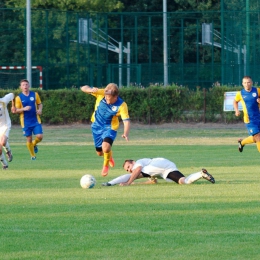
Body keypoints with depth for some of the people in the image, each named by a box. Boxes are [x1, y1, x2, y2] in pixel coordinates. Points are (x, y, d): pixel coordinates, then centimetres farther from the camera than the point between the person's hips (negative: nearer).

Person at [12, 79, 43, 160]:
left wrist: (40, 110, -9)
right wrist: (24, 109, -20)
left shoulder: (35, 95, 2)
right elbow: (16, 110, -2)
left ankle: (34, 144, 24)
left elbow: (40, 104, 13)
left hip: (36, 120, 1)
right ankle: (33, 155, 21)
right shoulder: (19, 98, -3)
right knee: (29, 139, 3)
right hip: (26, 122, -1)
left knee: (40, 136, -10)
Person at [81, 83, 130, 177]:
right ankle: (109, 156, 55)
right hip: (97, 126, 3)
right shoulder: (100, 93, -21)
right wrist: (91, 90, -41)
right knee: (99, 152, 15)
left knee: (106, 147, -29)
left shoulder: (121, 105, -26)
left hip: (110, 127, -3)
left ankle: (106, 165, 4)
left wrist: (126, 133, -49)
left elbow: (126, 120, -31)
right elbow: (83, 88, -17)